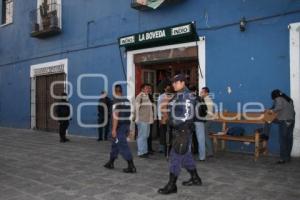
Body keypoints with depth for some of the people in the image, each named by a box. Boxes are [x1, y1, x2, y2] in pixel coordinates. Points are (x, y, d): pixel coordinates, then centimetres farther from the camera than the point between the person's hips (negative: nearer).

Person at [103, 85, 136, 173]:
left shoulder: (116, 101, -13)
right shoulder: (127, 101, 10)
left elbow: (116, 115, -19)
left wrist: (114, 129, -18)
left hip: (119, 126, -8)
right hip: (126, 125, 8)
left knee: (123, 146, -5)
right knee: (115, 144, 19)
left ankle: (131, 166, -4)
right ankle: (110, 163, 29)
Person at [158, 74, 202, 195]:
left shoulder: (187, 96, -14)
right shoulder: (178, 95, 14)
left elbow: (188, 115, -20)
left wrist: (183, 133, -22)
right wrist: (172, 125, 20)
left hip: (183, 130, -10)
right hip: (177, 129, 10)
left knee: (176, 156, -6)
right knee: (186, 155, 18)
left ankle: (171, 185, 2)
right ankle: (195, 179, 32)